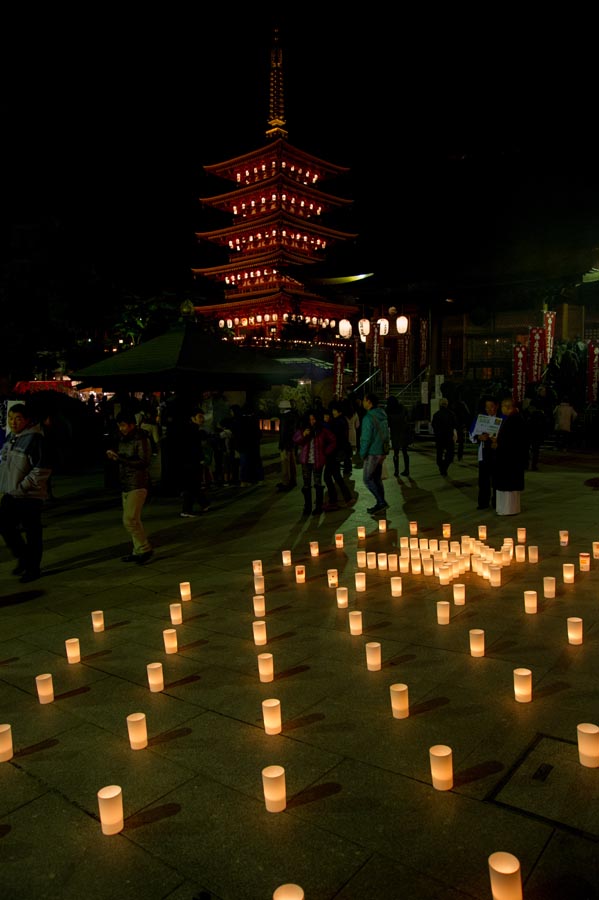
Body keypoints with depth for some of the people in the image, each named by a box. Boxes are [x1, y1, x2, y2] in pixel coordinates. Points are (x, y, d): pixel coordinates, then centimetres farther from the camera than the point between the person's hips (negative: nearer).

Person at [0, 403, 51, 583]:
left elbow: (42, 470, -20)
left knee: (32, 533, 3)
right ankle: (23, 557, 29)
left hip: (30, 496, -8)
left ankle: (33, 568, 17)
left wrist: (22, 487, -19)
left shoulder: (34, 438, -16)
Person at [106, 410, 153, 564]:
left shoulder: (141, 440, -12)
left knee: (130, 519, -12)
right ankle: (138, 551, 21)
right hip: (125, 484, 9)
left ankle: (145, 549, 0)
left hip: (137, 484, -9)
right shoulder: (123, 439, 13)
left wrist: (120, 458, -21)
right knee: (133, 520, 12)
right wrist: (114, 456, -1)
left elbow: (144, 462, -19)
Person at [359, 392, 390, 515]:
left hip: (372, 453, -9)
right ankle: (380, 504, 19)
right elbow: (387, 435, 16)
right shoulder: (382, 416, 10)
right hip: (382, 452, 9)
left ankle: (381, 502, -6)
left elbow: (366, 438, -18)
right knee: (377, 479, 15)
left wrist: (362, 453, -8)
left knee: (367, 479, -2)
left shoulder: (368, 418, -18)